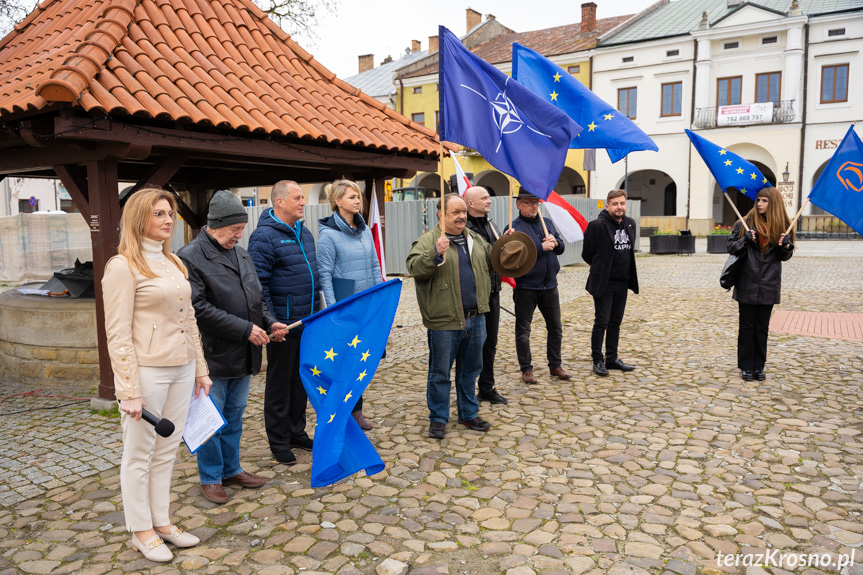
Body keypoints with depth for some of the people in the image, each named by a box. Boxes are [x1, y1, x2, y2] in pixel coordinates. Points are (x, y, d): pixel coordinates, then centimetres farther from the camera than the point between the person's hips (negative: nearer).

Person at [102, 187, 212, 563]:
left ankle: (162, 522, 30)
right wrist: (129, 390, -15)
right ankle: (141, 531, 23)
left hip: (181, 370, 7)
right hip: (147, 372, -7)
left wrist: (200, 368, 15)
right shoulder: (123, 267, -10)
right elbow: (118, 334, -13)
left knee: (167, 450, 16)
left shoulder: (174, 263, 12)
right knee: (139, 454, 8)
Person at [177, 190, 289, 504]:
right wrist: (245, 329, -20)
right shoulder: (190, 257, -12)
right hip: (213, 356, -7)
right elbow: (199, 308, -20)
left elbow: (256, 296, 21)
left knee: (235, 415, 18)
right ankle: (210, 478, 21)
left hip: (243, 355, 7)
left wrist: (269, 322, 3)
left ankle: (231, 469, 32)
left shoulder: (241, 254, 13)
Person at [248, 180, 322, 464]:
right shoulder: (264, 236, -14)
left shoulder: (304, 233, 13)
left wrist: (319, 307, 17)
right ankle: (279, 442, 19)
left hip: (308, 322, 8)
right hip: (283, 324, -8)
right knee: (279, 382, 6)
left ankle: (297, 431, 31)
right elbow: (259, 284, -18)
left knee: (301, 378, 17)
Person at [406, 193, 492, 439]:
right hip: (445, 321, -6)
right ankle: (438, 419, 21)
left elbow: (491, 261, 27)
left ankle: (468, 413, 33)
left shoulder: (476, 239, 13)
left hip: (476, 318, 6)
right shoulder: (428, 241, -8)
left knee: (471, 369, 17)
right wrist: (435, 254, -34)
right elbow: (414, 268, -21)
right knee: (440, 372, 6)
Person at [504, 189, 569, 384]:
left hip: (549, 285, 5)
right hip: (525, 287, -5)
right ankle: (526, 369, 17)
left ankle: (555, 365, 28)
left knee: (555, 327, 13)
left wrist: (555, 242, -6)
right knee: (523, 330, 4)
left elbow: (561, 248, 17)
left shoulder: (548, 223, 12)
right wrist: (541, 247, -22)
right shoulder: (514, 228, -8)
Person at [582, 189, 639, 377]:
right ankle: (597, 361, 8)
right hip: (603, 284, -6)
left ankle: (612, 359, 22)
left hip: (622, 284, 6)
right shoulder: (597, 226, -13)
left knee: (615, 323, 13)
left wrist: (627, 273, 16)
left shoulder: (630, 224, 7)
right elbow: (587, 254, -5)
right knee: (601, 323, -2)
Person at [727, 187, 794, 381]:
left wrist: (785, 246, -12)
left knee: (762, 327, 9)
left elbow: (785, 256, 9)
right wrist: (745, 240, -17)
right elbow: (731, 246, 1)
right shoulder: (746, 222, -1)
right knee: (747, 326, 5)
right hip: (747, 283, -1)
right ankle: (746, 367, 14)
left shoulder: (782, 225, 4)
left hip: (768, 285, 1)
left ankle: (758, 367, 20)